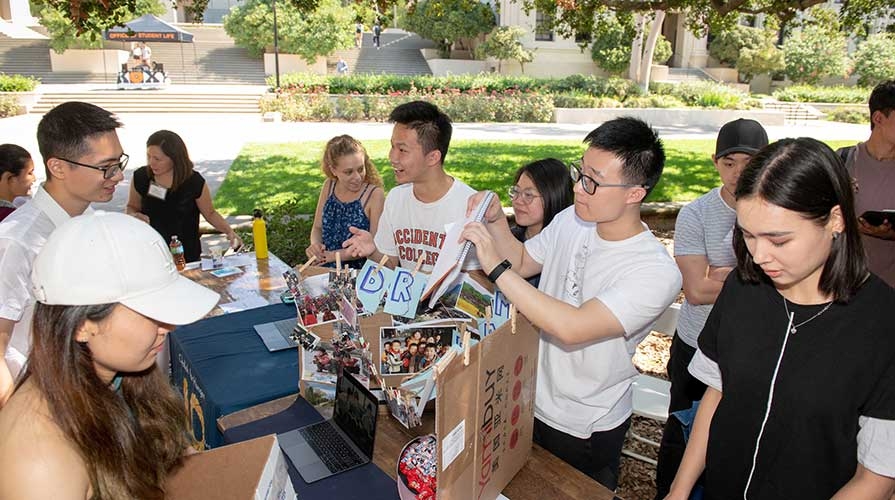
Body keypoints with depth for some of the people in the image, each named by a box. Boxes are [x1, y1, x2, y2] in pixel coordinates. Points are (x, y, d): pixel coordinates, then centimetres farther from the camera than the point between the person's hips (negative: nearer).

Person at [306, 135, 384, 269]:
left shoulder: (375, 194, -10)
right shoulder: (329, 186, 7)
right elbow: (317, 227, 14)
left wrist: (335, 255, -16)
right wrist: (315, 245, -8)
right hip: (325, 270, 7)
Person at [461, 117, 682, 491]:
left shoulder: (657, 273, -28)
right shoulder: (570, 221, -9)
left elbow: (571, 328, -37)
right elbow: (523, 262, 8)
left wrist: (496, 267, -34)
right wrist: (496, 221, -10)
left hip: (585, 432, -6)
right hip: (529, 400, 6)